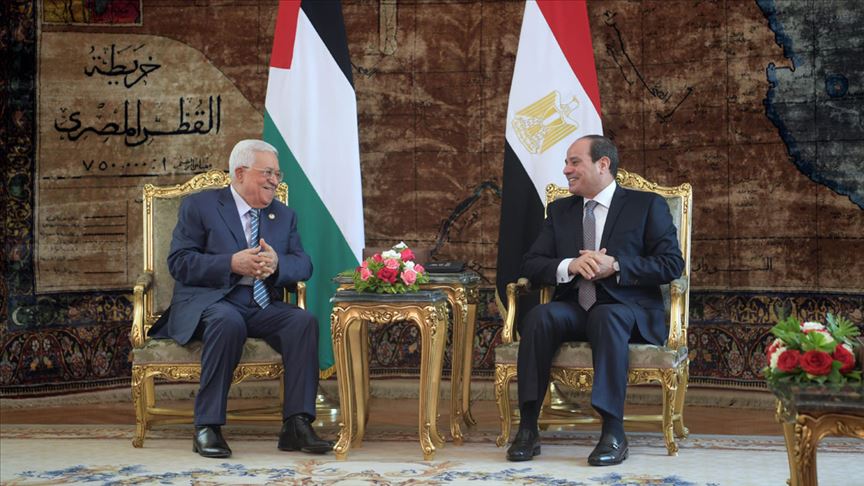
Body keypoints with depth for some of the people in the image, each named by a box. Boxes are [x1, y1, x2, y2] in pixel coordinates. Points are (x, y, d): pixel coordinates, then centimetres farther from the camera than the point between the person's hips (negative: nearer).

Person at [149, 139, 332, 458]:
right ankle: (207, 428, -30)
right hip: (209, 303, -4)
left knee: (304, 321, -25)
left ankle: (297, 425, -26)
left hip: (264, 307, 4)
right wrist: (232, 264, -18)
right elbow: (179, 262, -5)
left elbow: (303, 265, 10)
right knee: (228, 322, -38)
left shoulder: (284, 215, 20)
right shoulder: (199, 206, 5)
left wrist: (276, 263, -14)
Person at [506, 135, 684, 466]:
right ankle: (527, 428, -29)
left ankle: (613, 432, -36)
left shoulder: (647, 205, 6)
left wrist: (615, 266, -17)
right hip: (573, 309, 3)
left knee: (607, 318, -38)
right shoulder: (559, 211, 19)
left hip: (627, 310, -3)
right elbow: (531, 265, 10)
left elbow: (672, 264, -4)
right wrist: (570, 266, -12)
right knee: (538, 317, -30)